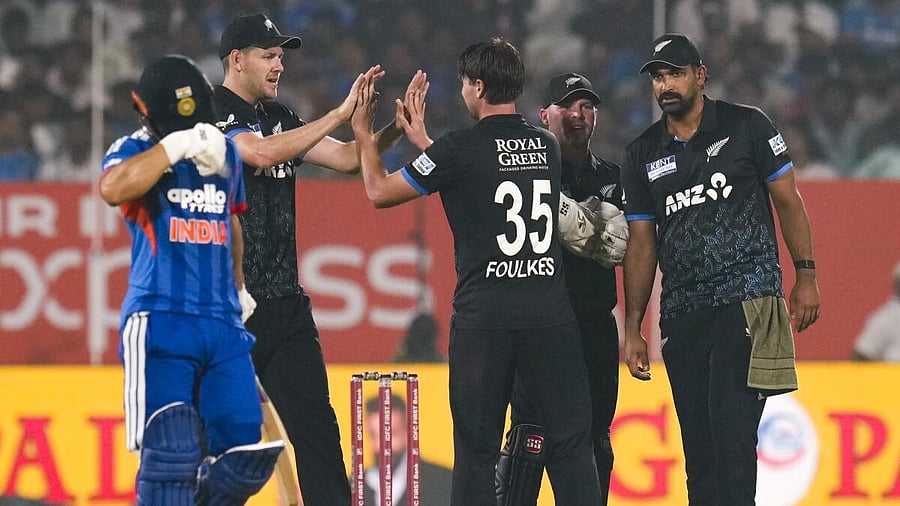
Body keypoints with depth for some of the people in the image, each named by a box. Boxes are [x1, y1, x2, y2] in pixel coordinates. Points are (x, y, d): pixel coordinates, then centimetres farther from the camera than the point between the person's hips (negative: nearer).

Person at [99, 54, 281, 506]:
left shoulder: (226, 153, 14)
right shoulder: (133, 151, -3)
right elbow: (113, 189, -28)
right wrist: (177, 145, -27)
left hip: (223, 324, 5)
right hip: (159, 321, -5)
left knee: (240, 457, -1)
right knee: (170, 451, -17)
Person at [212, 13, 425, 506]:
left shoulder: (279, 117, 16)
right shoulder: (210, 114, -9)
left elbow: (348, 158, 13)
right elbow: (261, 153, -25)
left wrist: (398, 125, -4)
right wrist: (341, 113, -24)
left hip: (284, 300, 7)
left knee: (317, 426, 3)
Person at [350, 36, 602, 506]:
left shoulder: (460, 148, -6)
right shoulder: (547, 145, 10)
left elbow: (380, 192, 6)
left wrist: (363, 134, 22)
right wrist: (422, 139, 36)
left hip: (483, 319, -3)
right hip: (550, 316, 3)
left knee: (477, 449, 4)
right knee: (571, 446, 2)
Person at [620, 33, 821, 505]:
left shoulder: (746, 126, 2)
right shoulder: (643, 153, 11)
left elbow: (788, 200, 5)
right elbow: (642, 243, 12)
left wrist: (806, 276, -2)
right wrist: (633, 330, 8)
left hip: (748, 302, -5)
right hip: (682, 315, 5)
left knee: (731, 430, -15)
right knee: (697, 443, 5)